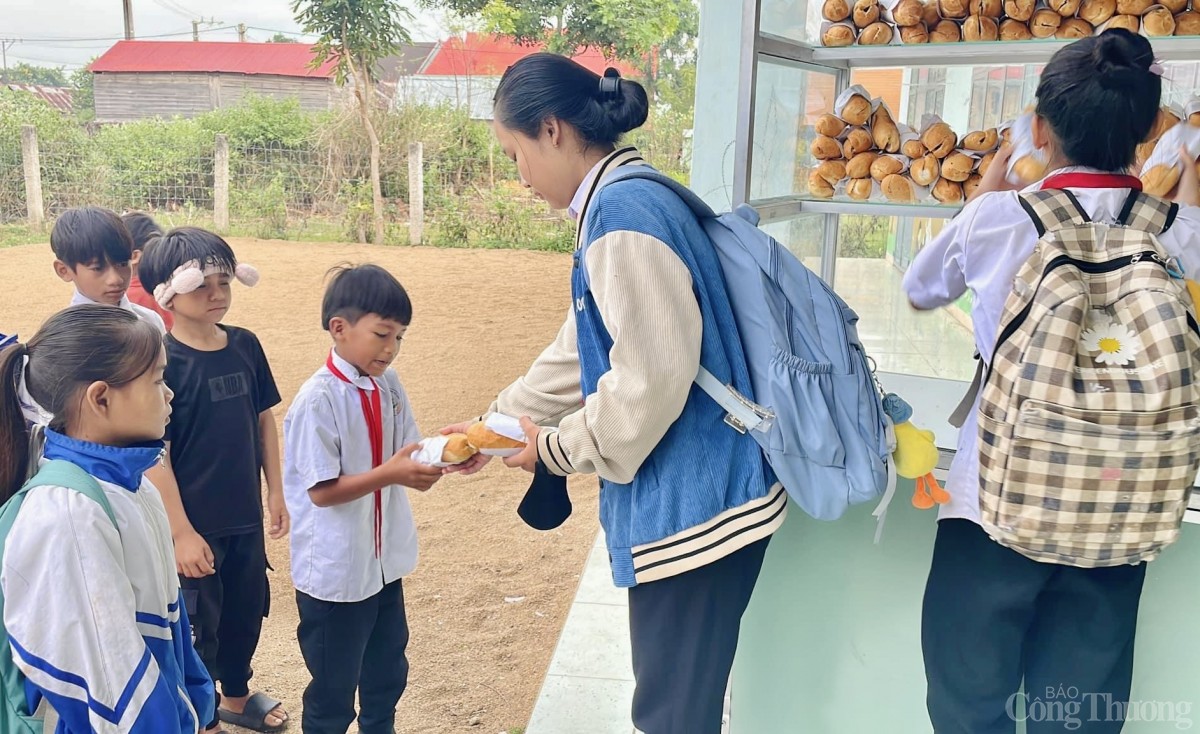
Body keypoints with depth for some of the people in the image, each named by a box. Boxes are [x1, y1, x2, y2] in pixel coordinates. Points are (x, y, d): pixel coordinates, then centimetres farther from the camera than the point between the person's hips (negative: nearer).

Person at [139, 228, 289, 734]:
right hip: (196, 524, -6)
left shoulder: (245, 346, -1)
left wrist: (275, 491, 8)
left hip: (246, 515, 6)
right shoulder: (162, 362, -17)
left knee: (248, 608, 21)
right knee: (199, 624, 12)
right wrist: (181, 532, -16)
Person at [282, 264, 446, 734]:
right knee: (333, 690, 12)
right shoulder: (318, 399, -21)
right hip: (334, 571, -7)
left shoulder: (389, 386, -1)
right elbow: (322, 490, -21)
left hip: (384, 562, 7)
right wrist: (390, 474, -30)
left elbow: (406, 456, 2)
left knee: (388, 674, 23)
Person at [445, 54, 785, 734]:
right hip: (690, 495, 10)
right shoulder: (631, 202, 14)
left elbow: (650, 381, -23)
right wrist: (495, 424, 22)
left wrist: (557, 448, -8)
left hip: (694, 502, -10)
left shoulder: (625, 211, -18)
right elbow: (578, 353, 21)